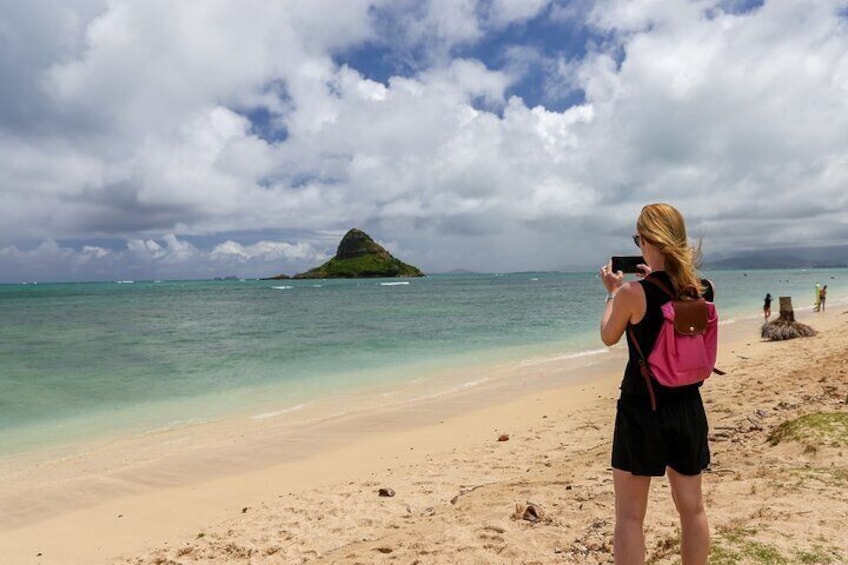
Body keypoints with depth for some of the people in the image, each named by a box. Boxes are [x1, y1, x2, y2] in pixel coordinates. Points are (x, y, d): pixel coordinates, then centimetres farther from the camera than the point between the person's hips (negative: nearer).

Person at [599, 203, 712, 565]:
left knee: (629, 515, 7)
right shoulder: (703, 289, -4)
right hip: (687, 409, 5)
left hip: (641, 411, -5)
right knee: (692, 507, 19)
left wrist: (612, 292, 12)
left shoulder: (633, 293, -17)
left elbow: (609, 337, 0)